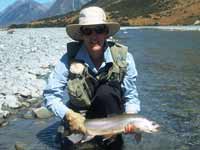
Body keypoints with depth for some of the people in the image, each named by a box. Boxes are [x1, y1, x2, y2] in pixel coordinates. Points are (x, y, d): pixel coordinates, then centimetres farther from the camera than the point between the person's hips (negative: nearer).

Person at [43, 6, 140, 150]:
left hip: (111, 116, 1)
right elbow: (51, 94, -12)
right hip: (79, 118, 0)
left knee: (106, 91, -30)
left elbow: (131, 97, -8)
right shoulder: (70, 59, -17)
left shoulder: (123, 57, -15)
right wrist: (68, 115, -28)